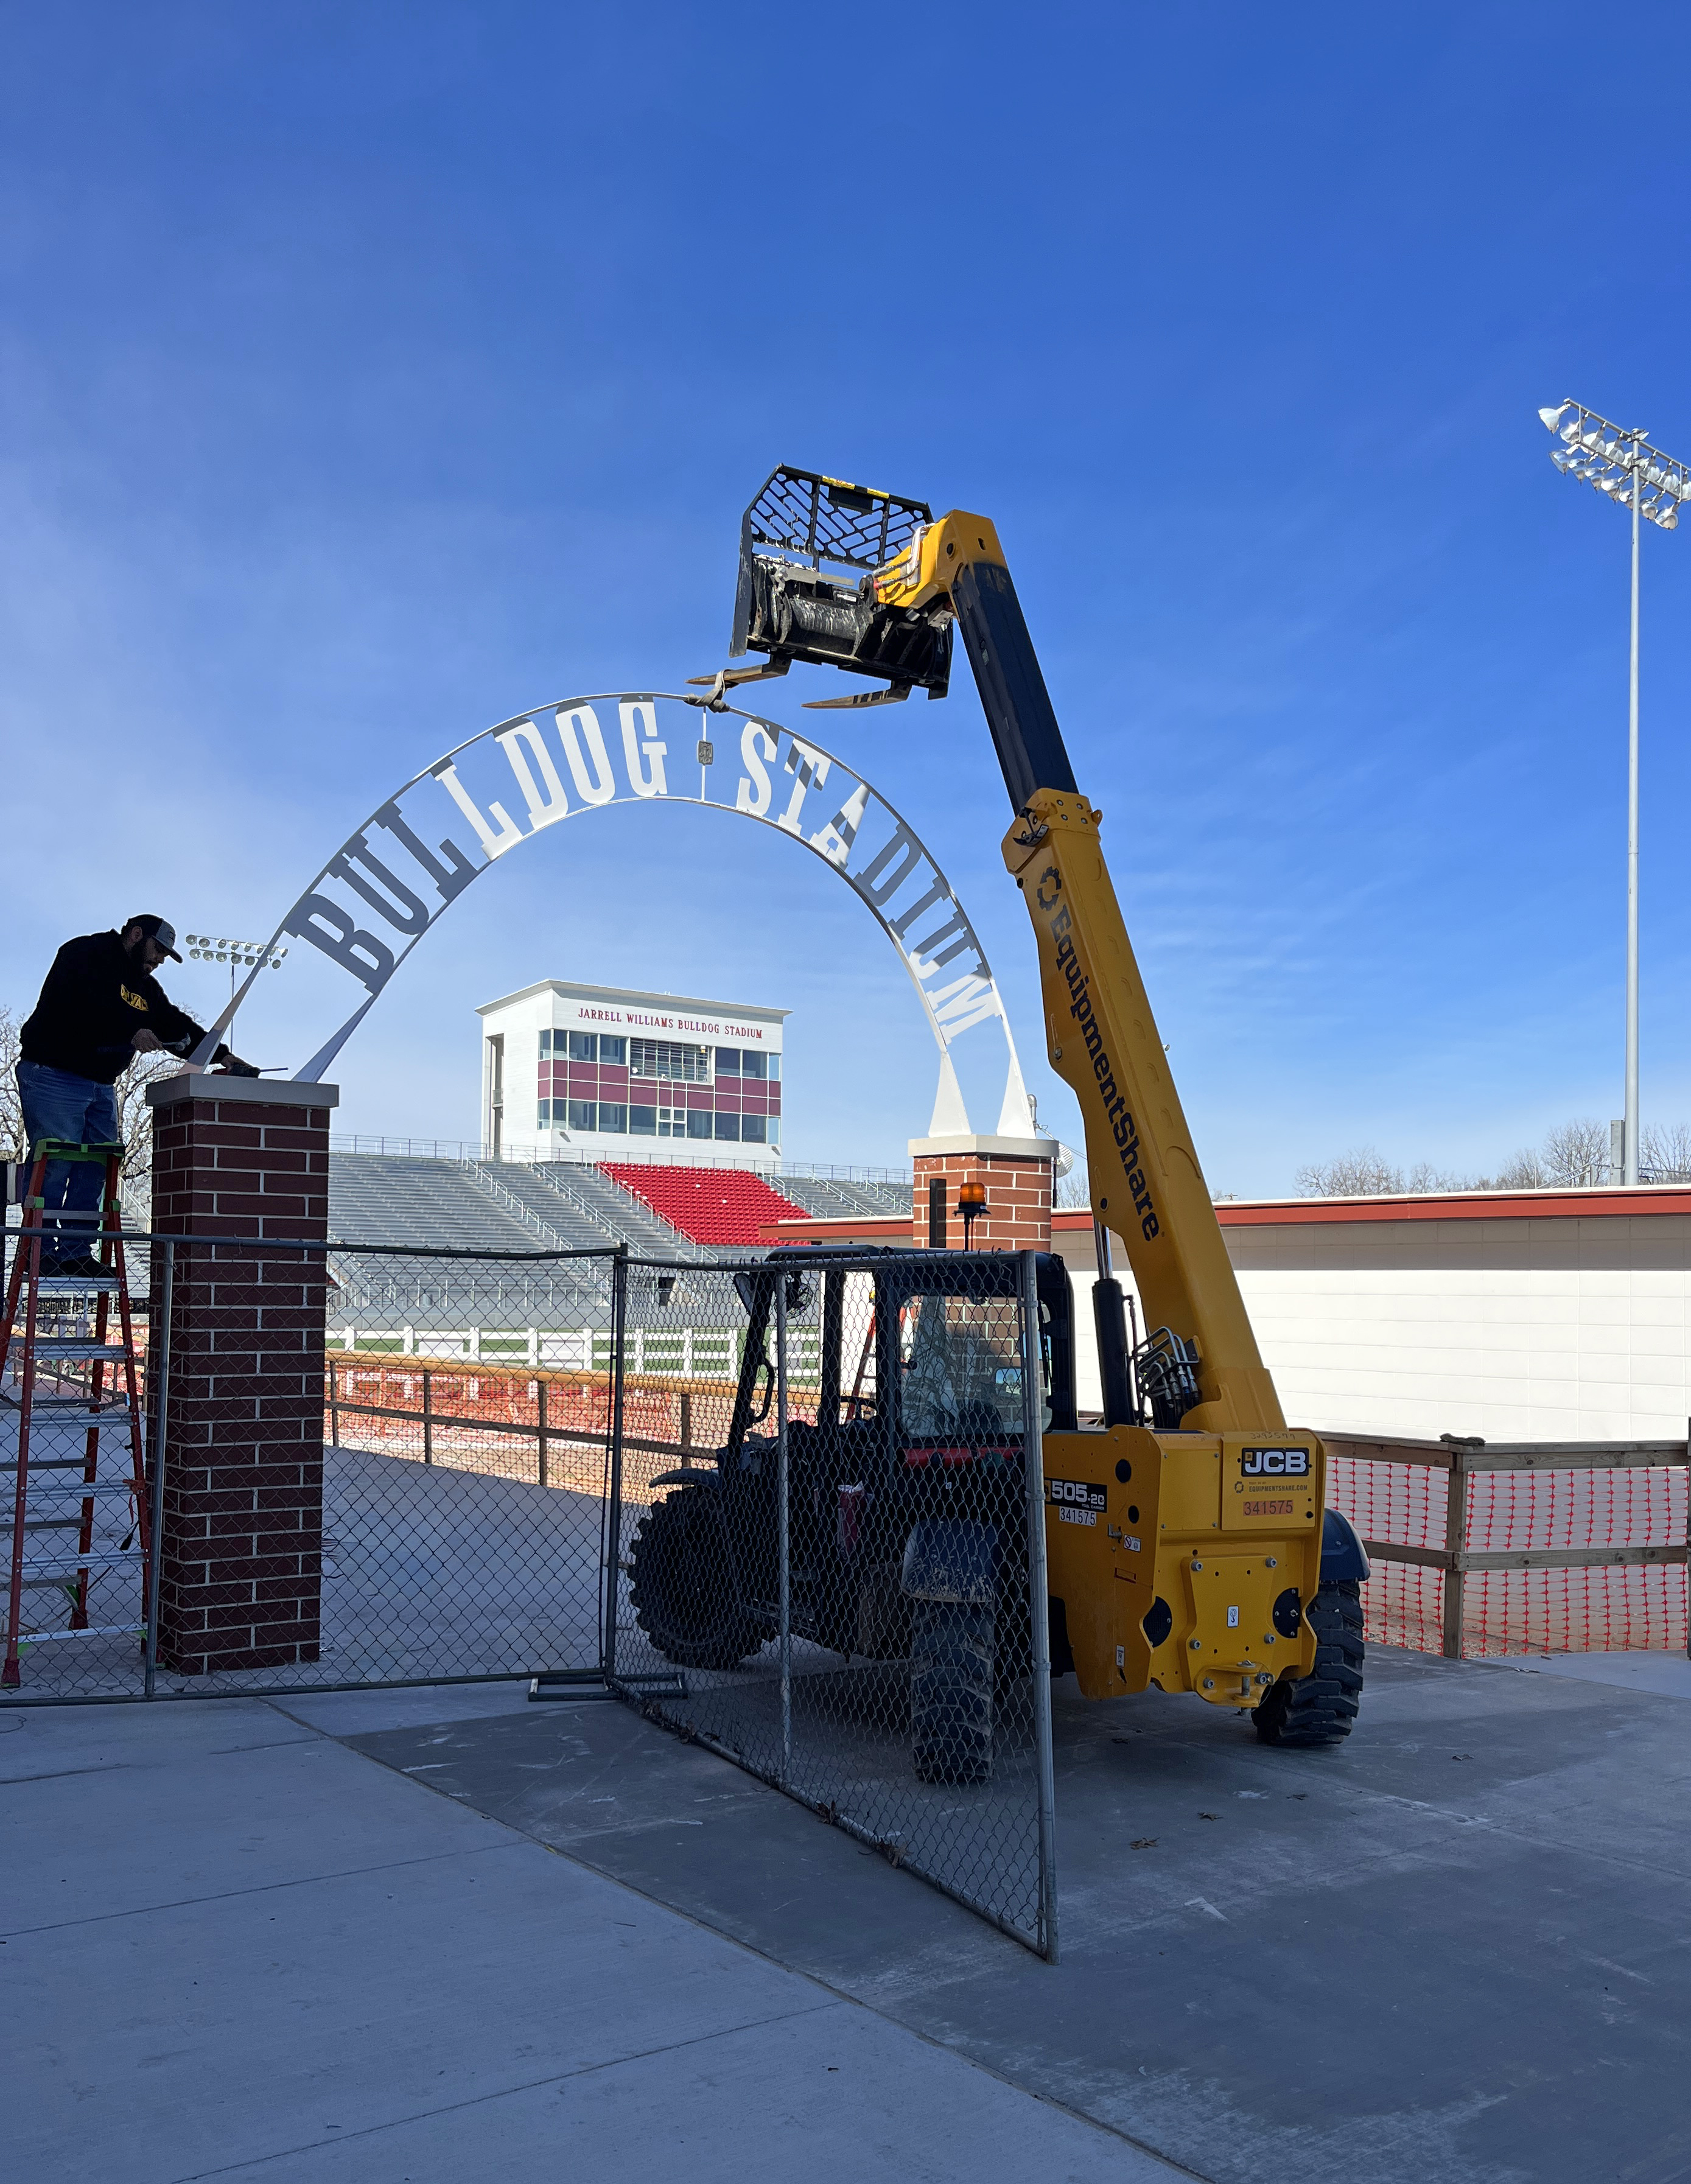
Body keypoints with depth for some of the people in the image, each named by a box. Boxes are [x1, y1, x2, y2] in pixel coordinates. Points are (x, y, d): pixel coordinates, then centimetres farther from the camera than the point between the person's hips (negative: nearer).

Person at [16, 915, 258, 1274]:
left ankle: (76, 1252, 3)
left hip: (101, 1087, 8)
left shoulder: (146, 988, 20)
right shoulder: (84, 954, -5)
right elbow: (78, 1006, -22)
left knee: (95, 1169, 1)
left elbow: (177, 1027, 14)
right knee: (55, 1163, -11)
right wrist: (131, 1034, -23)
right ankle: (41, 1252, -7)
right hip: (53, 1075, -8)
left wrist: (222, 1056, 1)